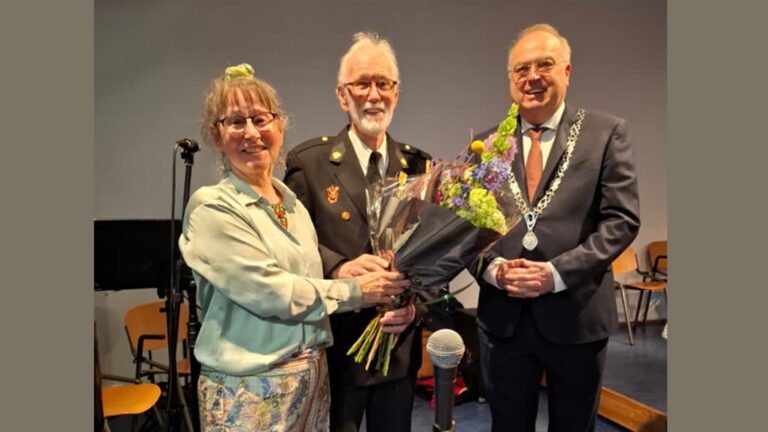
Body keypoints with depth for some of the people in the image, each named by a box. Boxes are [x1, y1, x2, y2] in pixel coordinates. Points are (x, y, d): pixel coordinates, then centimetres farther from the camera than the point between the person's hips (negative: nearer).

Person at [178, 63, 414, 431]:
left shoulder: (293, 203, 6)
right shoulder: (211, 208, -14)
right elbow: (272, 292, -20)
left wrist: (377, 303, -2)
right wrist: (355, 290, -12)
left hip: (313, 376, 6)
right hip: (249, 389, -6)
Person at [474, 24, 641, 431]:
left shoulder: (606, 132, -1)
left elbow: (621, 219, -7)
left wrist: (557, 272, -17)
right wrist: (493, 267, -13)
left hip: (576, 315, -1)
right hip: (502, 316, 2)